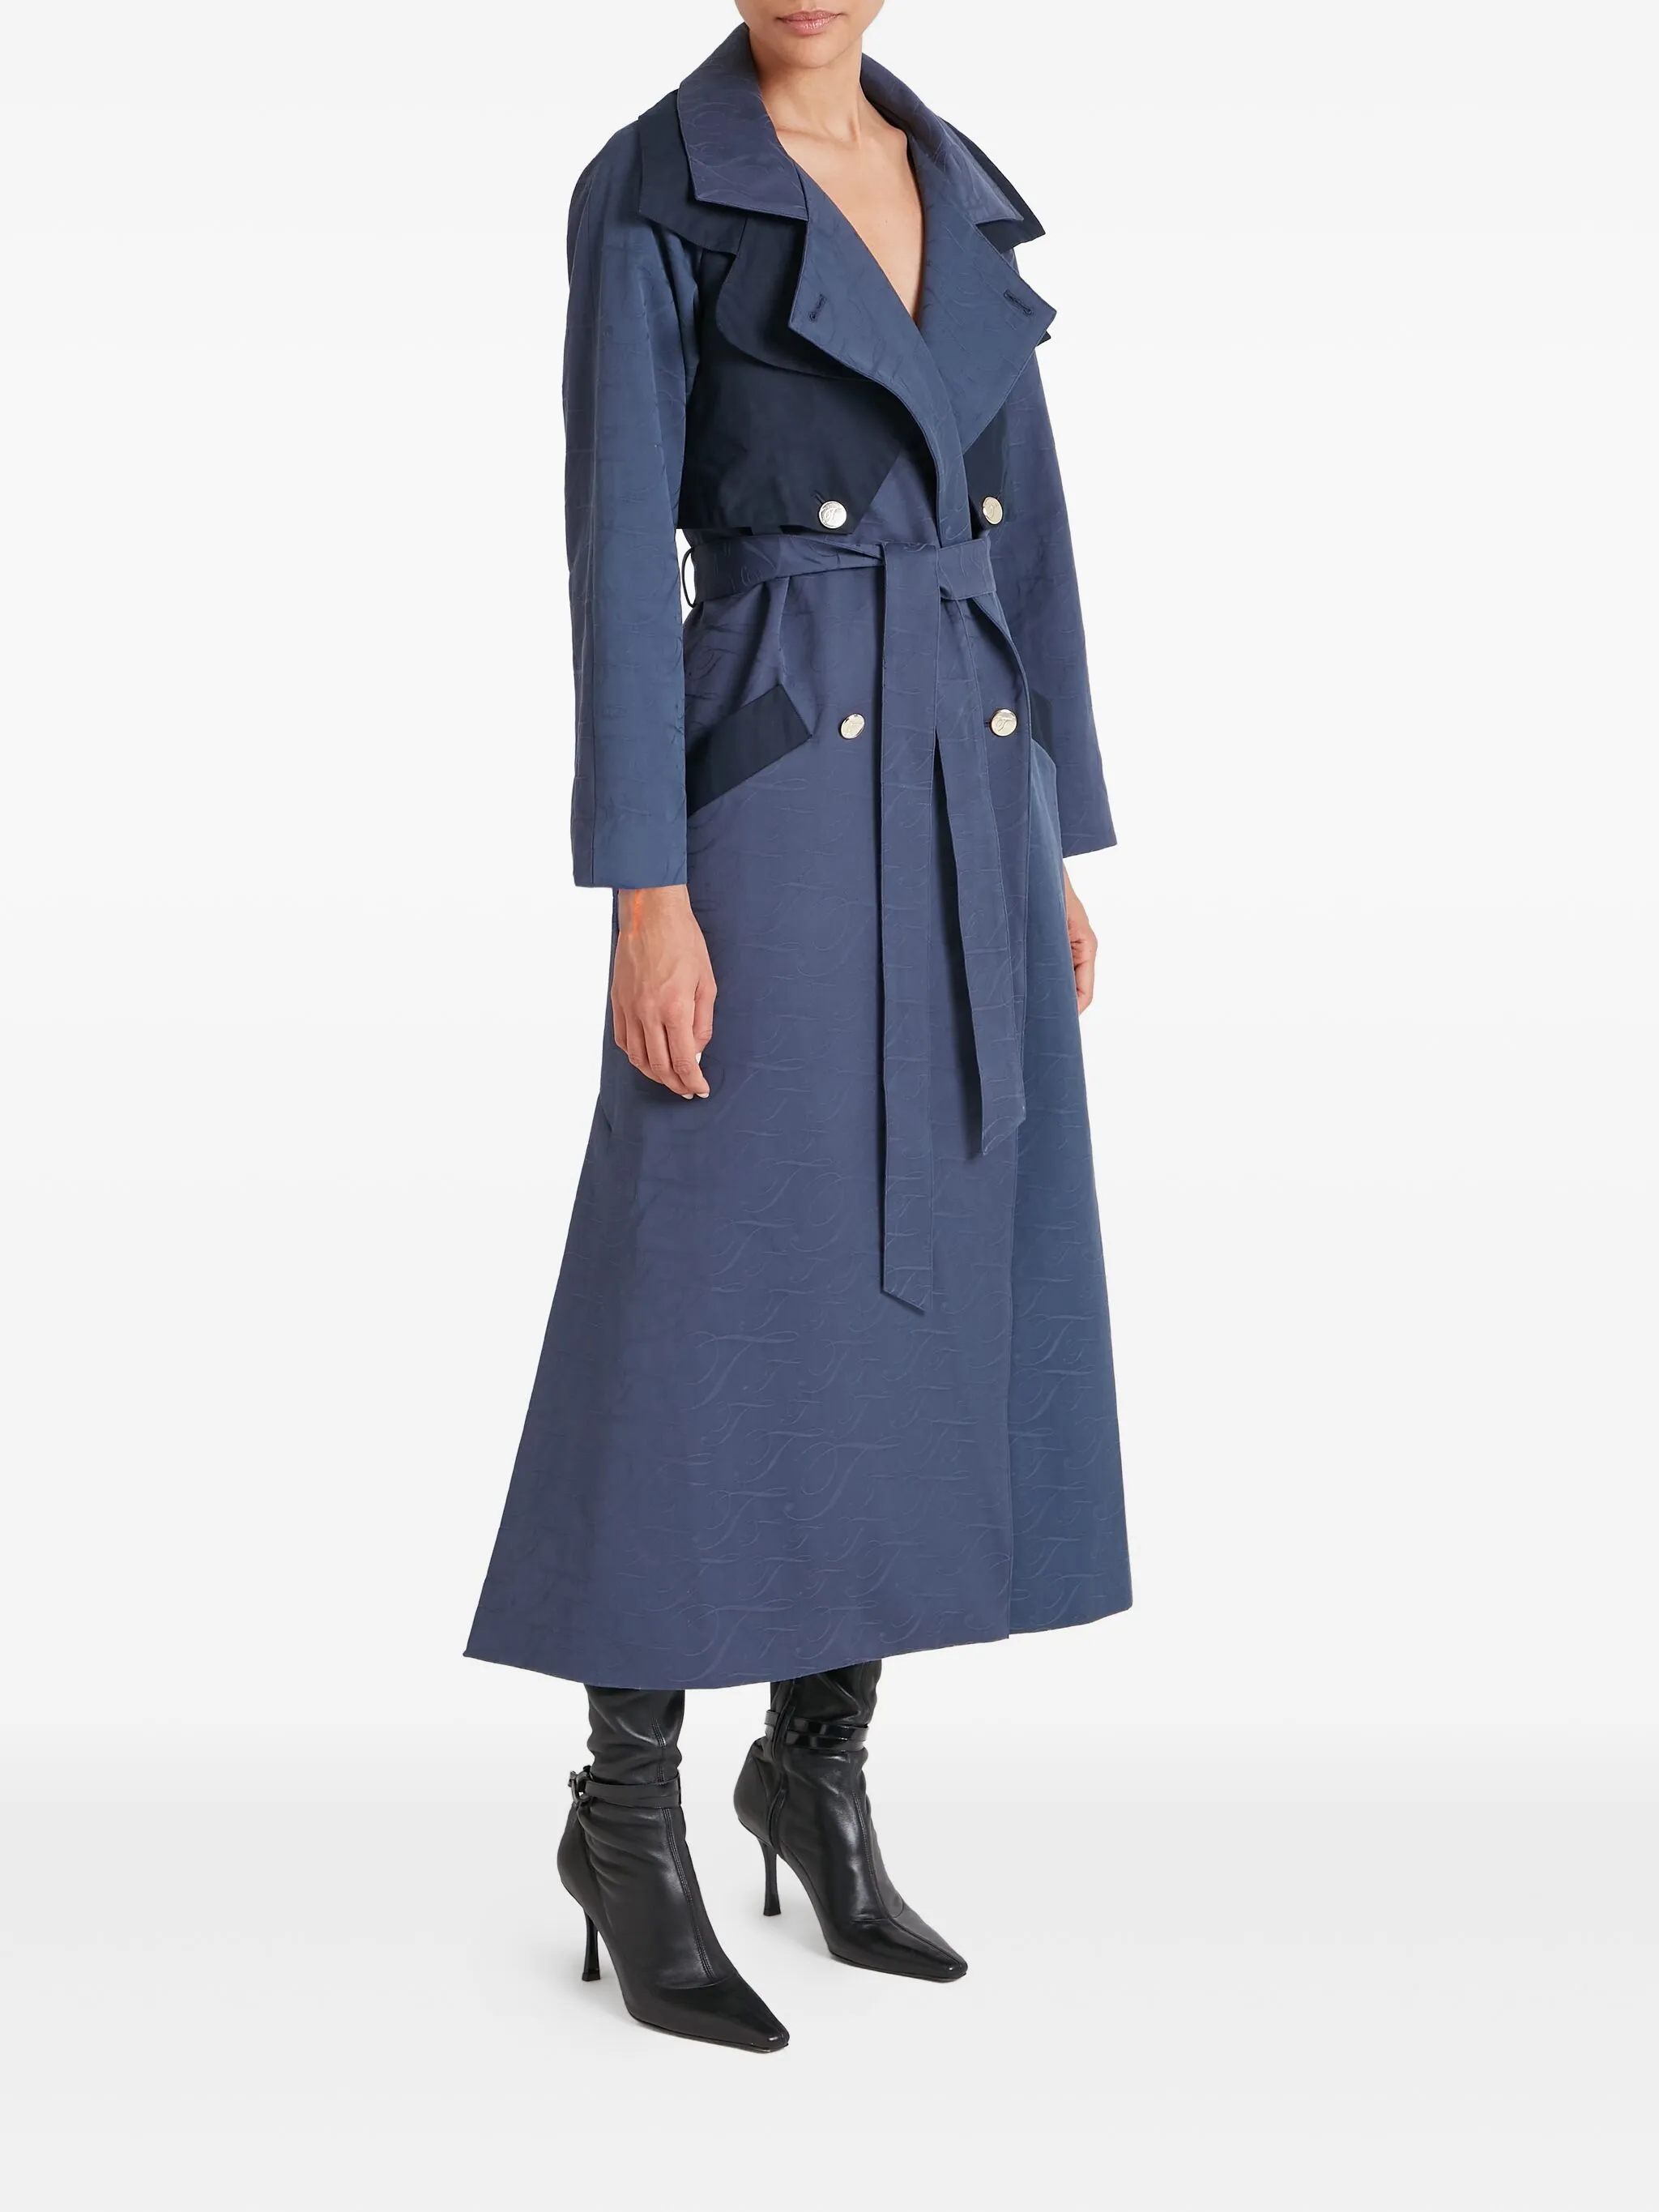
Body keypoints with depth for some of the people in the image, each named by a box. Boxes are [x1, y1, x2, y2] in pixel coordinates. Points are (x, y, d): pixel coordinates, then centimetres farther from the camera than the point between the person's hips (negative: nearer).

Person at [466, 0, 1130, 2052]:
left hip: (962, 801, 7)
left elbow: (1026, 532, 16)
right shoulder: (649, 195, -4)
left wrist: (1058, 847, 14)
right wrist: (646, 890, -16)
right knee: (719, 1302, -4)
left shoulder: (962, 191, 15)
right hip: (773, 792, -6)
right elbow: (618, 554, -10)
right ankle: (632, 1821, 10)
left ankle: (820, 1771, 22)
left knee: (937, 1292, 8)